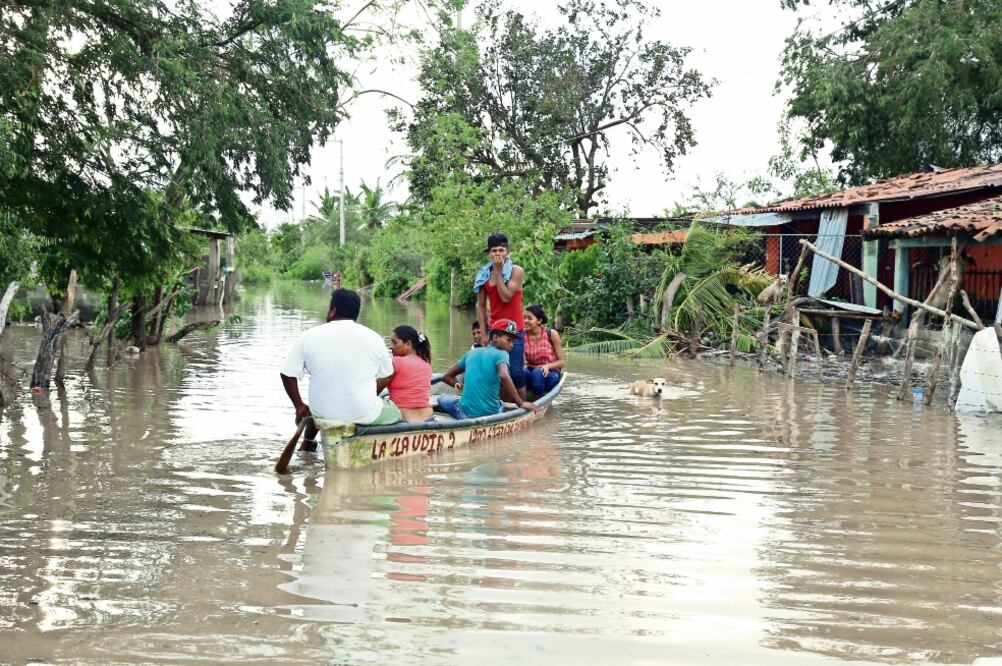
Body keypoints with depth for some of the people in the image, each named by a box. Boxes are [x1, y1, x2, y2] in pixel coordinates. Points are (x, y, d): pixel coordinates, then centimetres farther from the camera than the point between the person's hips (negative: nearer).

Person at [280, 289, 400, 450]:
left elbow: (287, 374, -3)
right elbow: (386, 377, 6)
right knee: (395, 412, 26)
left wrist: (299, 406, 9)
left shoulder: (308, 337, -5)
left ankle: (307, 442, 48)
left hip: (323, 414, 2)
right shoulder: (374, 338, -4)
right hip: (365, 416, -2)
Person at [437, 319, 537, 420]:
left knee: (442, 398, 31)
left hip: (466, 413, 1)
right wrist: (520, 403, -23)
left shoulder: (471, 353, 11)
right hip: (490, 414, -1)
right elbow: (504, 376, -26)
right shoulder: (501, 354, -4)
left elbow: (446, 377, 18)